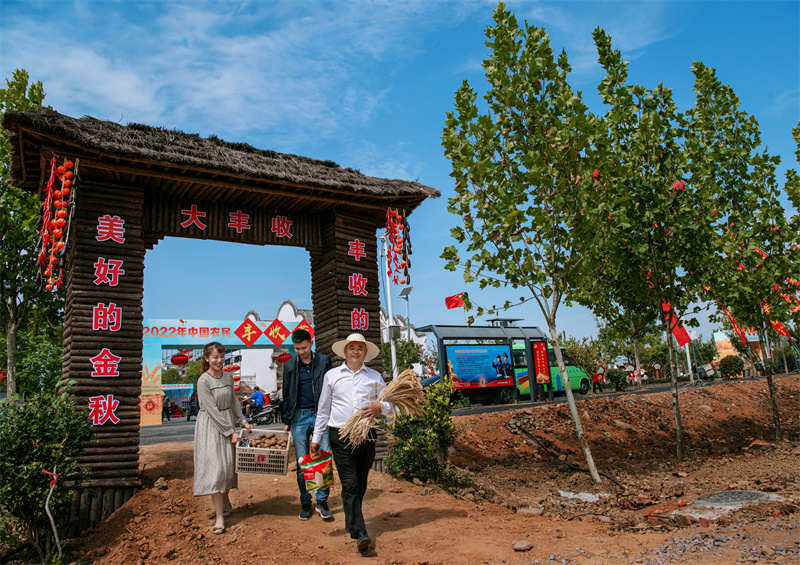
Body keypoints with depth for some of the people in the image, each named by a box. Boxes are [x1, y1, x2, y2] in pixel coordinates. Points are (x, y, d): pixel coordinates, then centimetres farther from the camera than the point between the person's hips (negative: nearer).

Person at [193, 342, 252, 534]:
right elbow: (212, 410, -17)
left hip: (227, 424, 6)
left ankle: (225, 501, 31)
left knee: (228, 466, 10)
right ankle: (219, 517, -3)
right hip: (210, 427, -6)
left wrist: (243, 422, 7)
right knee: (215, 468, -7)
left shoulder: (228, 377, 6)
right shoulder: (203, 381, -14)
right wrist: (230, 432, -16)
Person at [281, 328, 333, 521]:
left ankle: (322, 501, 9)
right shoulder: (289, 366, 7)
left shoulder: (324, 361, 3)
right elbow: (287, 395, 12)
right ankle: (305, 503, 18)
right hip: (299, 417, 1)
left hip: (320, 415, -1)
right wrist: (286, 421, 9)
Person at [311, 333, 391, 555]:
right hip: (341, 435, -2)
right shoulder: (332, 375, 9)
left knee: (361, 484, 10)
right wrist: (316, 437, 12)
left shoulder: (375, 376, 11)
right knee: (350, 485, -8)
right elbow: (323, 409, 13)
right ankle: (360, 534, -6)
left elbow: (390, 404, 14)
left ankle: (351, 523, 29)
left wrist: (379, 407, -8)